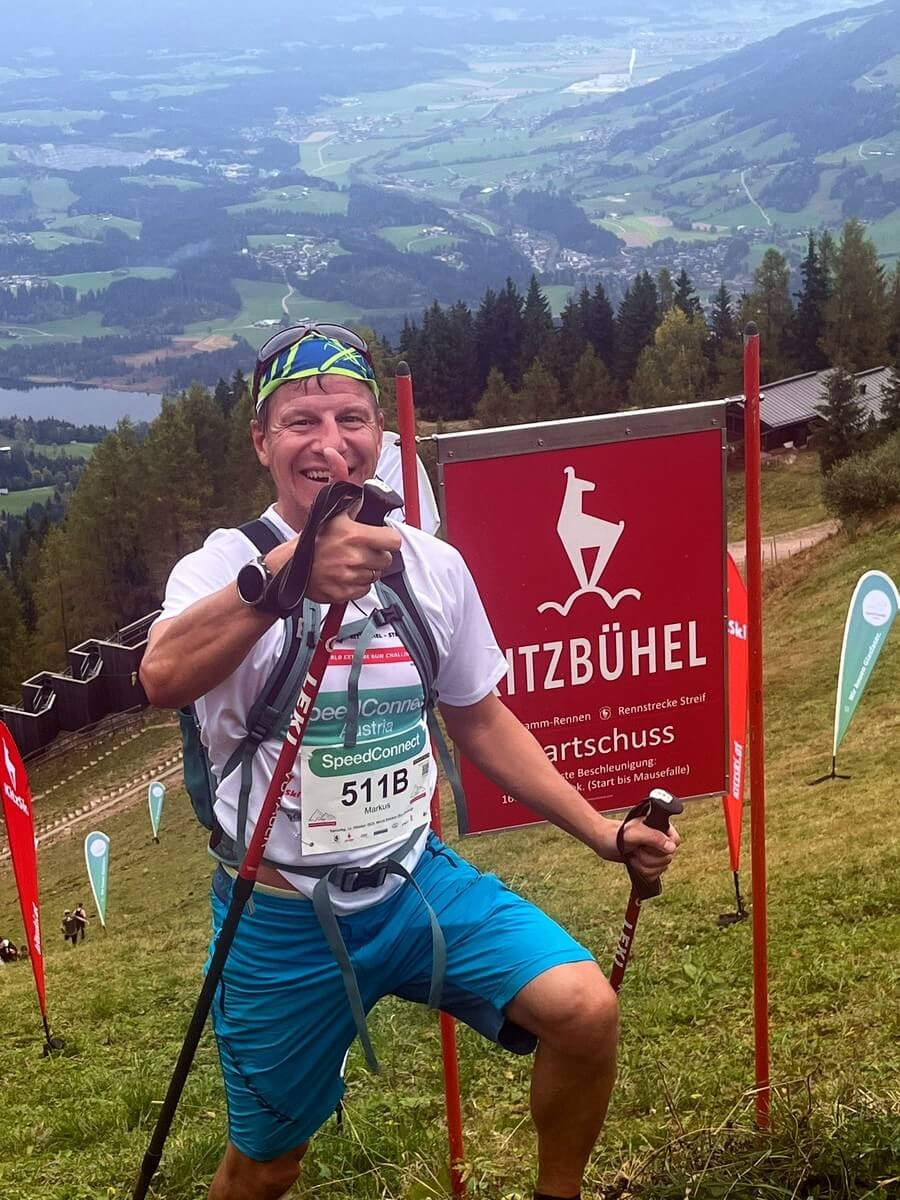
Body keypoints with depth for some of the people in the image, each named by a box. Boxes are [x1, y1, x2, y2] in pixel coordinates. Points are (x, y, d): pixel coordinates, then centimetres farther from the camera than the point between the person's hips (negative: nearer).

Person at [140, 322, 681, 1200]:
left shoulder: (432, 565, -1)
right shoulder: (226, 566, -16)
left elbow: (481, 721, 12)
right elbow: (163, 678, -39)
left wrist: (603, 833, 5)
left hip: (417, 881, 3)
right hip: (283, 918, -3)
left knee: (586, 1009, -17)